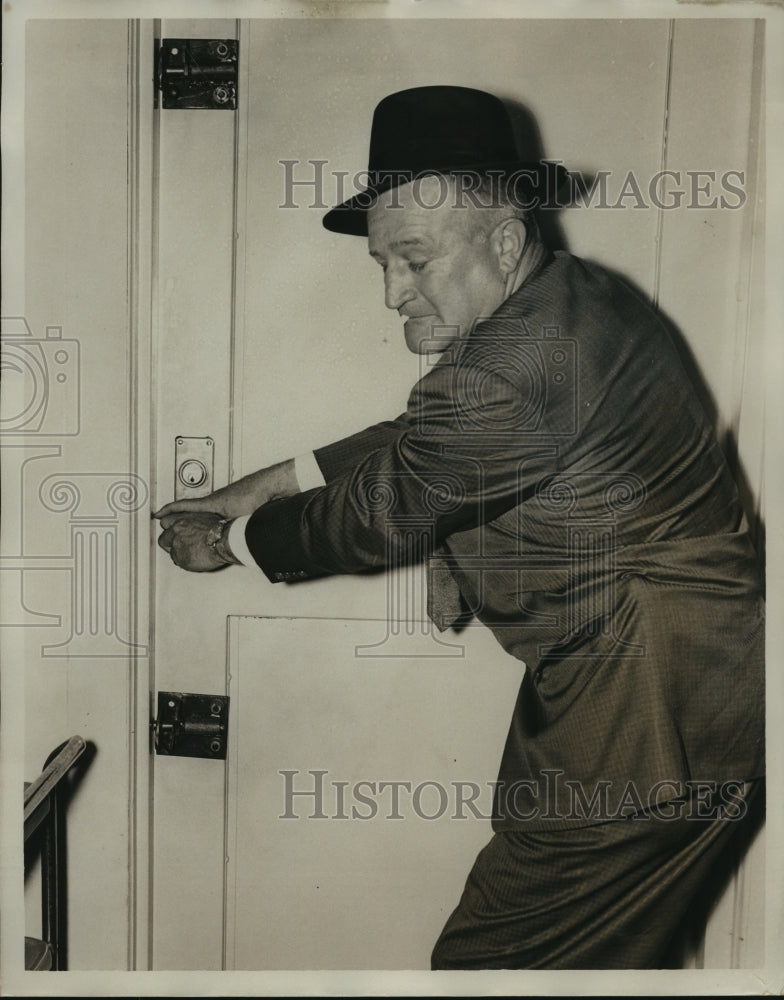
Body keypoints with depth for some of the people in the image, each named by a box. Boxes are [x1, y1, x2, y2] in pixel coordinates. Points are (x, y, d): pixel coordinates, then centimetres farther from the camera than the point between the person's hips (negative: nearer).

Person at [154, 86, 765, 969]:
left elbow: (375, 514, -17)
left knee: (491, 956, 4)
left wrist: (229, 542, 1)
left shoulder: (513, 368, -27)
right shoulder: (565, 299, 7)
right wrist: (258, 490, 11)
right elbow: (410, 448, 13)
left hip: (649, 713, -10)